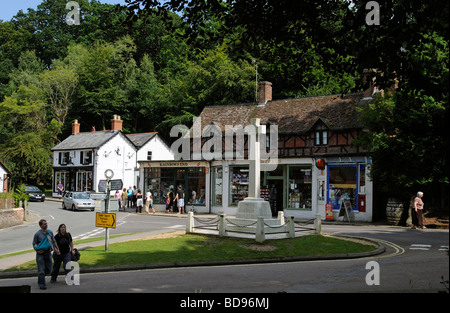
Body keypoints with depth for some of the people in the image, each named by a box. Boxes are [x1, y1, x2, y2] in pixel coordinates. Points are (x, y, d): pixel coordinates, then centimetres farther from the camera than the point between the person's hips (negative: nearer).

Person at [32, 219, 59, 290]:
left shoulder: (50, 232, 5)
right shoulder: (37, 234, -8)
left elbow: (53, 241, 18)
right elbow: (34, 244, -2)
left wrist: (57, 249, 15)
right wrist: (37, 250, -17)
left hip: (48, 253, 4)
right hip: (40, 254, -4)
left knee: (48, 269, 9)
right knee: (41, 270, -4)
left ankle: (40, 275, 37)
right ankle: (41, 284, 4)